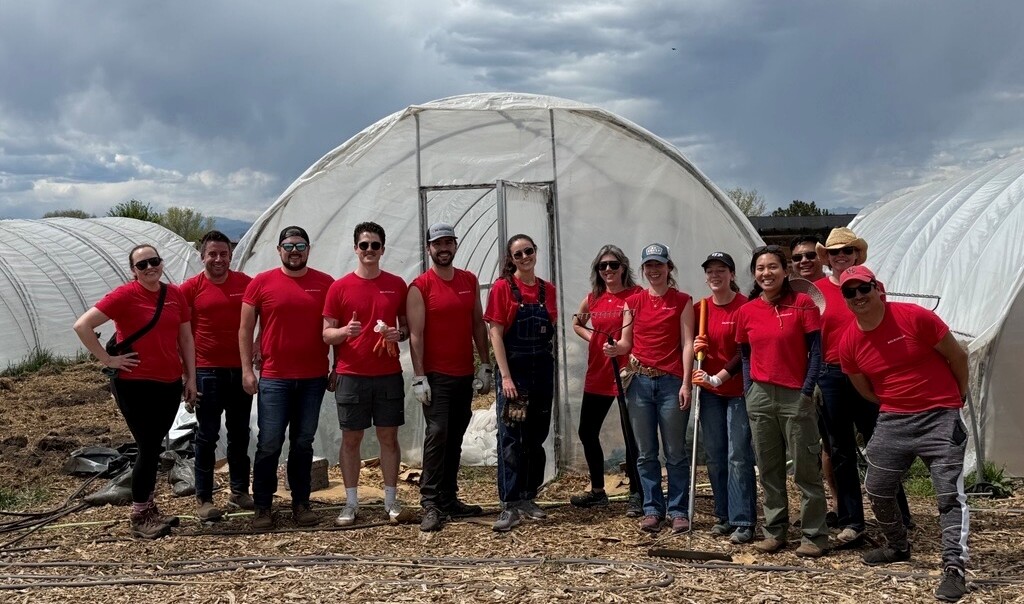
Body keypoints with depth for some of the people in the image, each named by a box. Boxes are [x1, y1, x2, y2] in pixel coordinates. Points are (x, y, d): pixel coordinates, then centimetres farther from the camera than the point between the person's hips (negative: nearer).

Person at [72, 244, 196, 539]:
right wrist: (108, 360, -14)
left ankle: (149, 510, 25)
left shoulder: (175, 295, 7)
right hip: (135, 384, -6)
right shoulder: (125, 295, -11)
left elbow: (186, 338, 14)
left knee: (154, 447, 13)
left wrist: (190, 378, 12)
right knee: (149, 448, -4)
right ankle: (139, 518, 8)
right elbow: (82, 325, -15)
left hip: (170, 384, 6)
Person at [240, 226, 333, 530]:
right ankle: (262, 507, 10)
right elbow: (245, 329, 4)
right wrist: (247, 370, -3)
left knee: (303, 443, 10)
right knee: (269, 444, -1)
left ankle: (301, 503, 18)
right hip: (273, 378, -1)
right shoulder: (261, 283, 1)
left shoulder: (326, 284, 3)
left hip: (314, 379, 1)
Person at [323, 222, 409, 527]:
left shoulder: (397, 285, 5)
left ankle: (391, 499, 15)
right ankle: (351, 502, 12)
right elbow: (326, 333, 1)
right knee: (351, 438, 4)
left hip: (389, 374, 1)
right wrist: (345, 331, -20)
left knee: (389, 436, 6)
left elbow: (408, 325, 13)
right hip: (351, 375, -1)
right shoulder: (340, 287, 0)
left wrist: (399, 334, -10)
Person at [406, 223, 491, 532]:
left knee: (455, 439, 9)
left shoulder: (470, 281, 10)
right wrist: (419, 377, -14)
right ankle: (430, 505, -8)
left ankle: (449, 500, 16)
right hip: (436, 376, -5)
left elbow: (478, 324, 12)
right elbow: (416, 334, -9)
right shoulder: (420, 286, -5)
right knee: (437, 434, -11)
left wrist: (485, 365, 7)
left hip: (465, 375, 5)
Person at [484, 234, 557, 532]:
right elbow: (495, 333, -9)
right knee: (511, 437, -5)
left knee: (536, 437, 10)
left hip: (542, 368, 5)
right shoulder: (502, 287, -6)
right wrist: (505, 376, -15)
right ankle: (510, 505, -4)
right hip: (514, 367, -5)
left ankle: (528, 498, 21)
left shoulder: (547, 289, 8)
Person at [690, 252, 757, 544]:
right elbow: (692, 347, 17)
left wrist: (718, 378, -17)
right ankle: (724, 516, 17)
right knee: (714, 456, 8)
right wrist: (695, 348, -6)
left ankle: (743, 522, -3)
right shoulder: (700, 309, 8)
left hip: (738, 391, -5)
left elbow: (745, 352, -11)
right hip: (710, 392, 6)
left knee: (738, 456, -7)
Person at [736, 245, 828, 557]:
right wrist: (749, 390, 5)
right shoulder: (746, 312, 6)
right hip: (760, 397, 4)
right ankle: (775, 531, 20)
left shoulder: (802, 303, -5)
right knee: (768, 469, 10)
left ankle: (814, 535, 7)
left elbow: (816, 350, -5)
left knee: (806, 470, 0)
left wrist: (807, 391, -10)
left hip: (796, 396, -4)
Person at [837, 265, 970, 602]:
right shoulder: (849, 343, -4)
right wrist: (897, 403, 12)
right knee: (877, 489, 10)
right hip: (892, 421, 5)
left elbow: (957, 356, -3)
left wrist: (958, 398, 8)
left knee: (949, 493, -11)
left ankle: (954, 568, -11)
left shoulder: (915, 317, -16)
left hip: (941, 417, -5)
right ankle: (897, 547, 34)